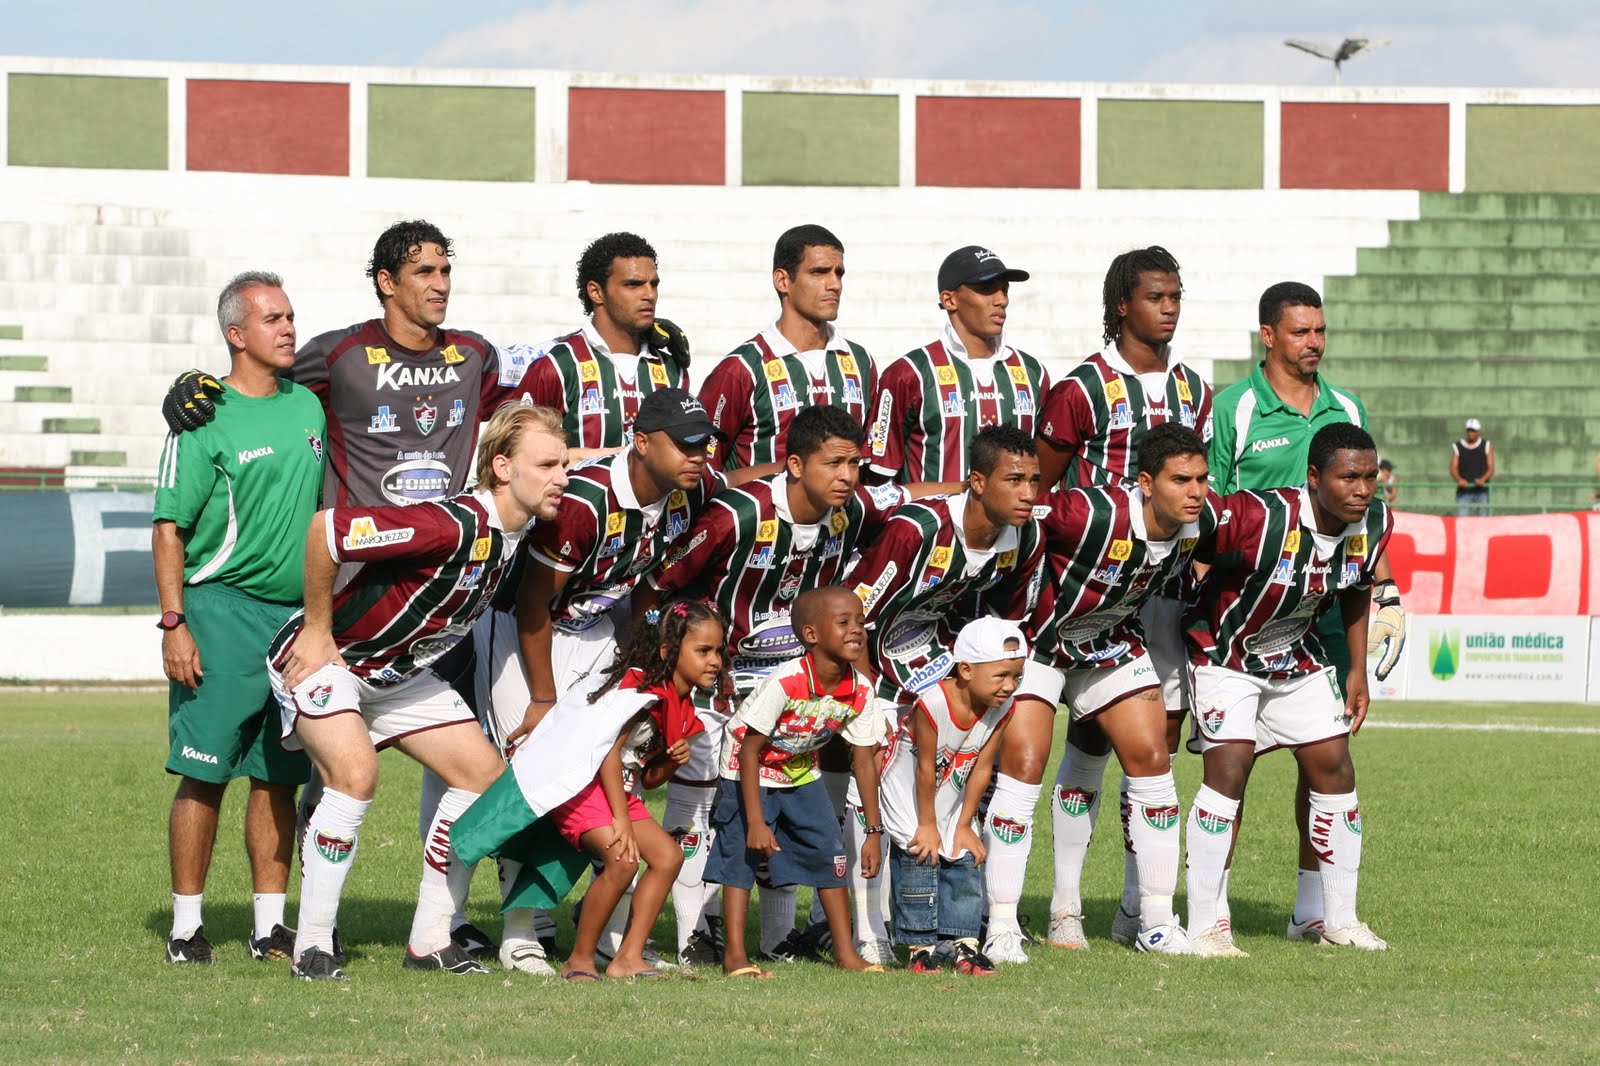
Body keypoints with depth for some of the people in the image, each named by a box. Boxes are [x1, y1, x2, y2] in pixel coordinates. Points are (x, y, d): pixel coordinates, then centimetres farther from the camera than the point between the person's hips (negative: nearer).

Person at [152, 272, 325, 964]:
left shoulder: (308, 407, 12)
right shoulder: (205, 420, -6)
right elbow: (169, 528, -7)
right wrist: (174, 625, -14)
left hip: (298, 614, 5)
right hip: (223, 610, -5)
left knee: (278, 777, 7)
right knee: (206, 773, -5)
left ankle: (270, 926, 11)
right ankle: (186, 926, 1)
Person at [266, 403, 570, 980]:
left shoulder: (517, 531, -7)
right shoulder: (454, 526, -34)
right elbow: (325, 528, -33)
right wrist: (317, 632, -24)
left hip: (399, 671, 9)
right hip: (326, 655, -9)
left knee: (483, 772, 3)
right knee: (356, 774, -28)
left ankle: (430, 940, 10)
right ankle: (312, 947, -18)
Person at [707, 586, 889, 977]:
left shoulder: (861, 692, -16)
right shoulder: (786, 683, -33)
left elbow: (864, 762, -6)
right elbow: (749, 751, -27)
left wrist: (874, 831, -4)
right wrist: (756, 822, -28)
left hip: (800, 774, 6)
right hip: (748, 771, -6)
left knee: (829, 853, 1)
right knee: (742, 854, -11)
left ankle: (846, 952, 8)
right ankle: (735, 955, -6)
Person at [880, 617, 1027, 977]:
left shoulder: (1002, 709, -16)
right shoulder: (933, 704, -34)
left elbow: (981, 768, -8)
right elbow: (926, 768, -25)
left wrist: (963, 826, -4)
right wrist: (927, 826, -17)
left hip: (952, 797, 6)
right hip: (908, 795, -6)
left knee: (964, 862, 1)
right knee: (920, 859, -10)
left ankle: (963, 944, 6)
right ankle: (921, 947, -4)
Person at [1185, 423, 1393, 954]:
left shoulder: (1375, 525, -13)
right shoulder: (1257, 518, -35)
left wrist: (1357, 671, 9)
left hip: (1300, 659, 6)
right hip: (1226, 654, -6)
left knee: (1334, 767, 4)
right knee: (1229, 768, -18)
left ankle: (1340, 920, 17)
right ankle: (1204, 925, -11)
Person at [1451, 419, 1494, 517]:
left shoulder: (1487, 445, 9)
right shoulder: (1457, 447, 10)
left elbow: (1491, 468, 2)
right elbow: (1453, 468, 3)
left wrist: (1483, 479, -18)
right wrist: (1459, 479, -18)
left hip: (1482, 491, 0)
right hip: (1464, 490, 0)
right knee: (1461, 518, -12)